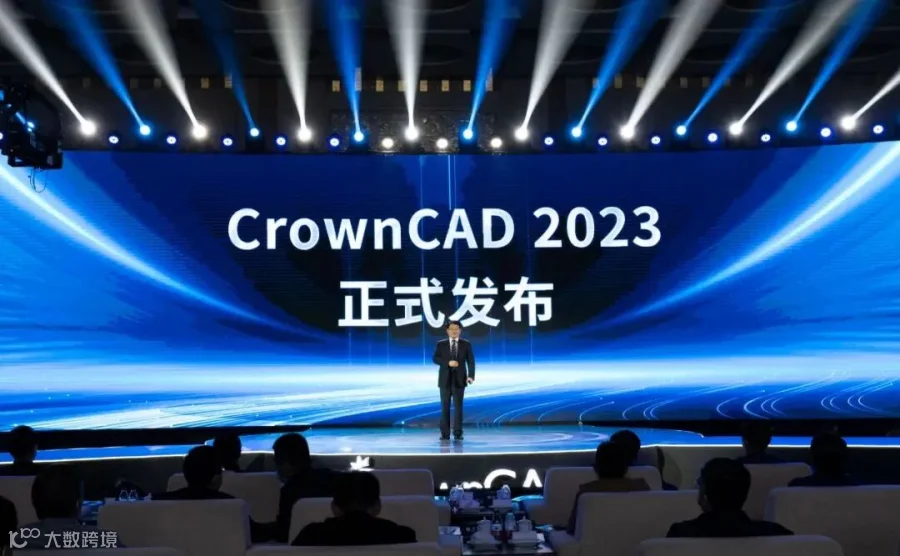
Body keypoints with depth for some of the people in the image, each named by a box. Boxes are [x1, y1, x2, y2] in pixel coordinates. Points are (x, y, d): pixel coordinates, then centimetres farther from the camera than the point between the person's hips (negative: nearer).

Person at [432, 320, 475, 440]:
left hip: (459, 379, -1)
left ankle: (458, 433, 1)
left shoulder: (466, 344, 5)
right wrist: (448, 362, -19)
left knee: (458, 406, -2)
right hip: (445, 379, 1)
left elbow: (470, 361, -3)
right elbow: (435, 358, -5)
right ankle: (445, 433, 5)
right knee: (445, 406, 2)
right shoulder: (441, 344, 6)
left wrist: (471, 375, -17)